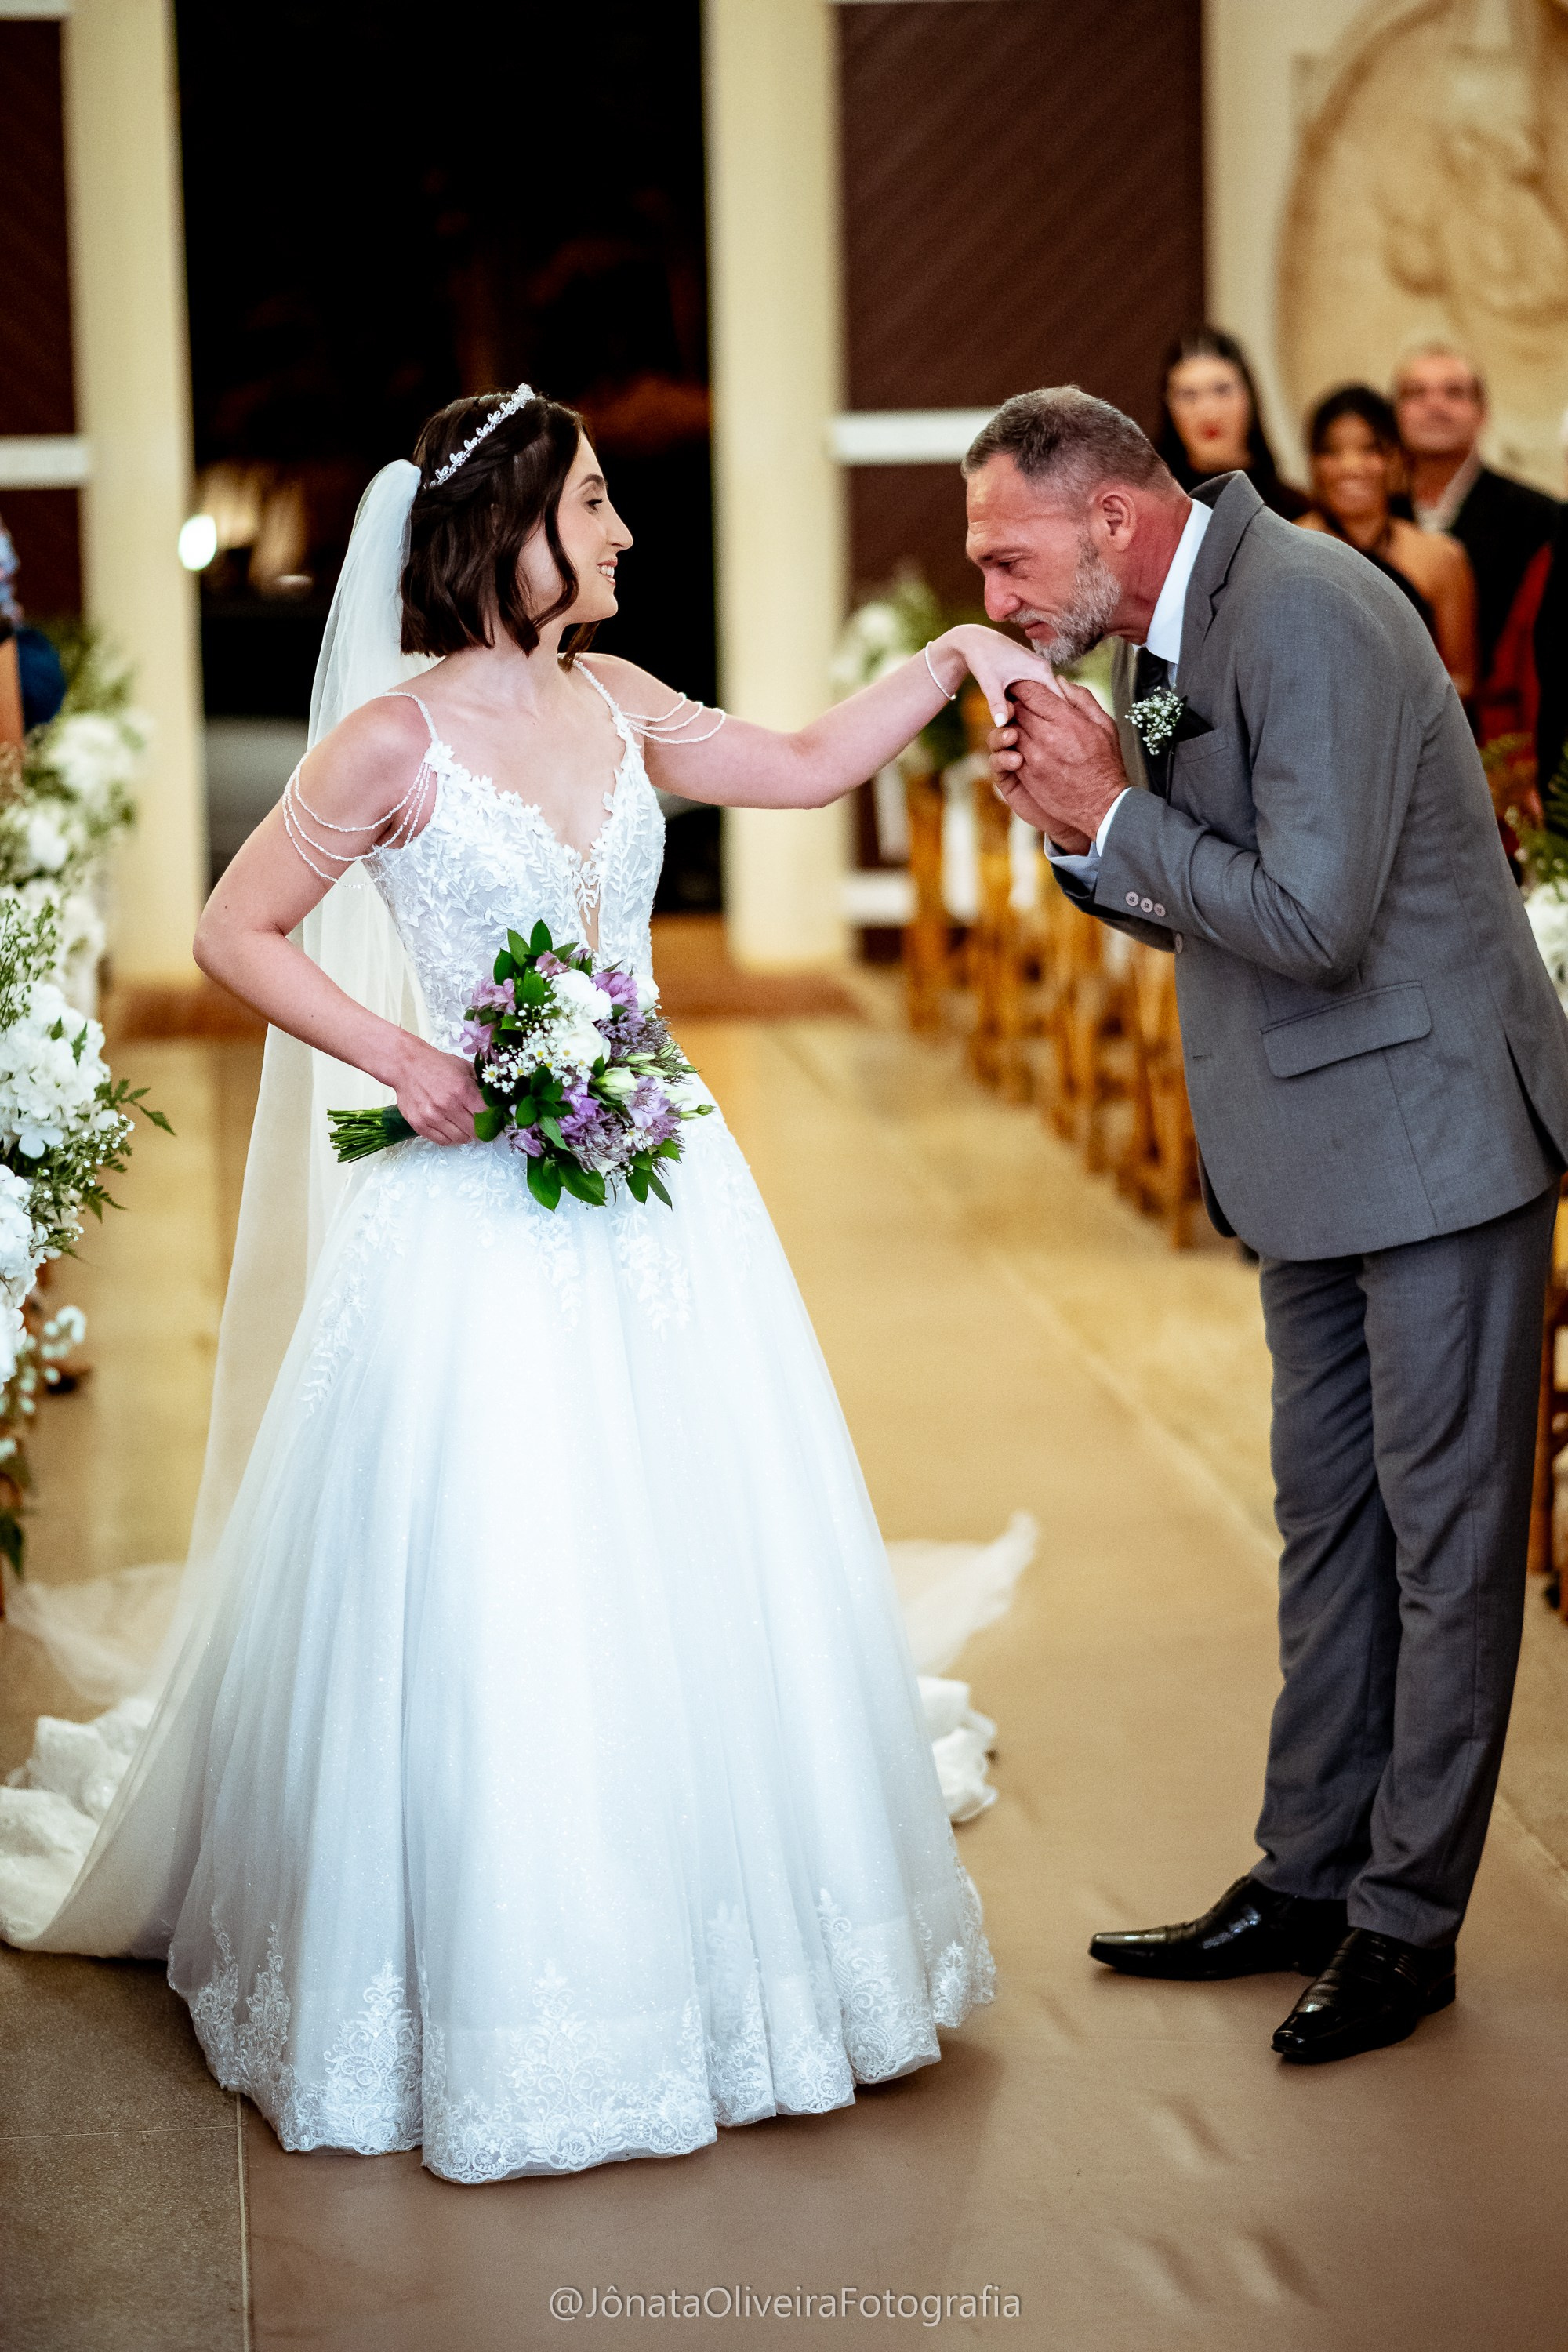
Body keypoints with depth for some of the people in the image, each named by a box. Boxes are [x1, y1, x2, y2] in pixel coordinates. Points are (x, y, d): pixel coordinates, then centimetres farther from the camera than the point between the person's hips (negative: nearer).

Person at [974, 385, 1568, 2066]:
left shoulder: (1305, 617, -21)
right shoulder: (1163, 637, 8)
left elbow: (1310, 921, -27)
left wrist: (1115, 809, -18)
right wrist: (1078, 828, -4)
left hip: (1428, 1131, -10)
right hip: (1314, 1150, 10)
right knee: (1328, 1518, 16)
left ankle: (1406, 1923, 10)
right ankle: (1307, 1878, 26)